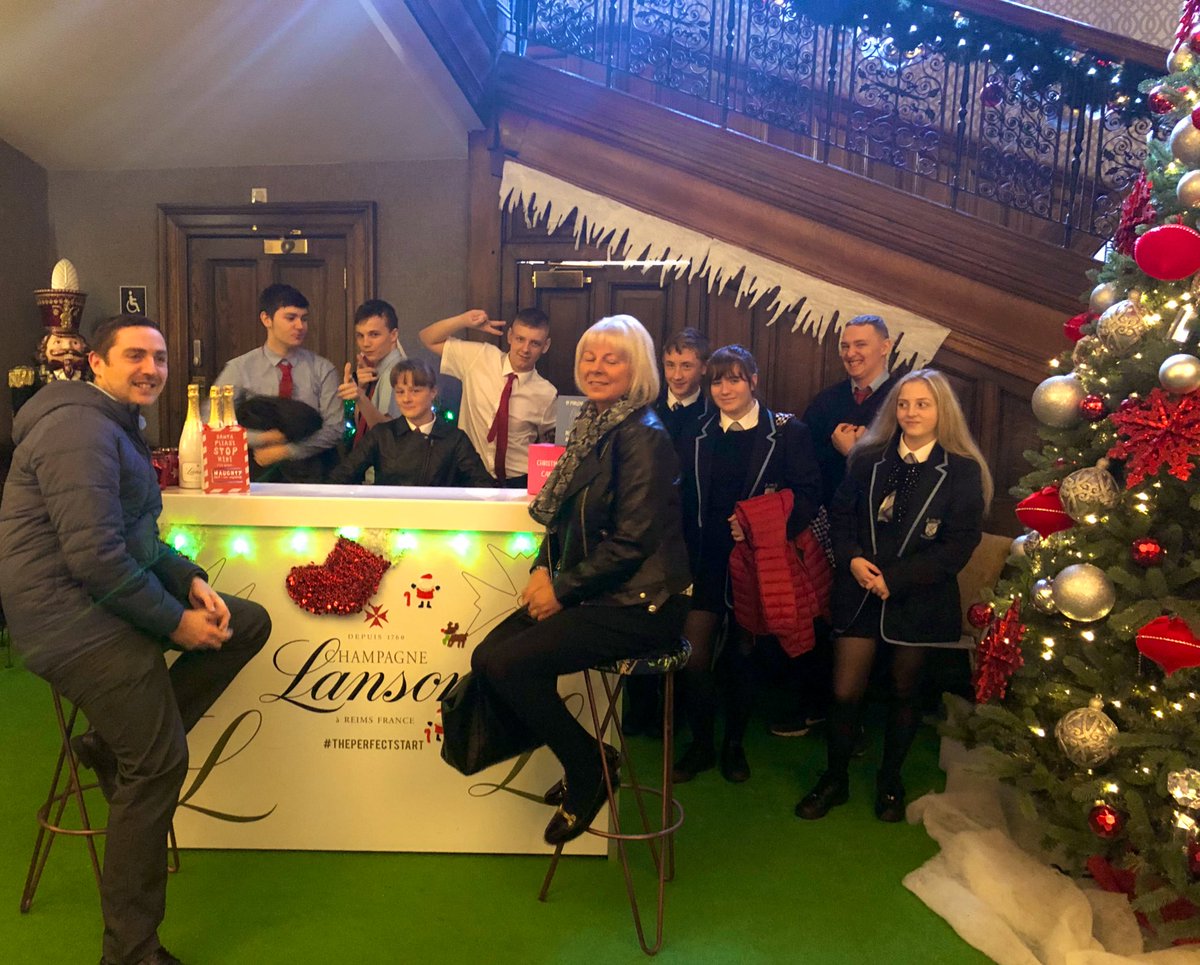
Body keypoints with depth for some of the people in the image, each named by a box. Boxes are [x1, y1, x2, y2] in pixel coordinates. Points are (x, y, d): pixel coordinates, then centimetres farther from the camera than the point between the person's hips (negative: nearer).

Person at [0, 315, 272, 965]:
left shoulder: (119, 427, 17)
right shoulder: (80, 430, -18)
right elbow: (95, 556, -26)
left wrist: (191, 581, 3)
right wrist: (175, 620, -18)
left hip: (108, 598, 10)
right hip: (71, 617, -10)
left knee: (249, 624, 4)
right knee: (159, 762, -10)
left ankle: (116, 741, 5)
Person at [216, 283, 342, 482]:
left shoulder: (323, 369, 4)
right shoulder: (239, 369, 3)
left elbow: (334, 429, -1)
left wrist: (283, 451, -8)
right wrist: (265, 438, -11)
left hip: (310, 473, 1)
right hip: (258, 473, -1)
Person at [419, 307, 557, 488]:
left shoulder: (547, 394, -4)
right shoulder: (479, 357, -1)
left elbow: (548, 444, 10)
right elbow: (428, 338, 7)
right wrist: (465, 321, -8)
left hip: (518, 483, -1)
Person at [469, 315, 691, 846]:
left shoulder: (643, 437, -14)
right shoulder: (591, 426, 11)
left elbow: (632, 541, -18)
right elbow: (565, 515, 17)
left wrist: (563, 588, -13)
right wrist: (543, 569, 0)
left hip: (636, 604, -8)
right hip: (586, 593, 8)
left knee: (504, 663, -18)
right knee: (489, 652, -5)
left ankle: (588, 769, 6)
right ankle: (582, 764, 13)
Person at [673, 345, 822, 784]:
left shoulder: (786, 432, -4)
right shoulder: (701, 435, 7)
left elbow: (808, 496, -8)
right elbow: (687, 502, 7)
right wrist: (687, 556, -4)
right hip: (707, 561, 2)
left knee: (742, 655, 11)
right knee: (694, 658, -2)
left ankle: (734, 745, 31)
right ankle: (701, 744, 20)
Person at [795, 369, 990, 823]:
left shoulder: (963, 471, -6)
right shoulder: (869, 459, 3)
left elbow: (959, 545, -10)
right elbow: (841, 514, 7)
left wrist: (895, 578, -15)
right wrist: (852, 560, -12)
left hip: (918, 599, -1)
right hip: (860, 594, 2)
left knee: (904, 692, 15)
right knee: (845, 691, 2)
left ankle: (890, 781, 35)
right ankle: (835, 778, 24)